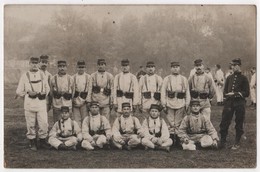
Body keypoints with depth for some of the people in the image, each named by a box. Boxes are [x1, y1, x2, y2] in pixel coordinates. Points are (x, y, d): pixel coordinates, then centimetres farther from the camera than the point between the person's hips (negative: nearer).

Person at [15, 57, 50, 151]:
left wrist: (42, 95, 4)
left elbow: (47, 89, 19)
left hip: (41, 103, 1)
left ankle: (42, 141, 11)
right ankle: (32, 143, 15)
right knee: (31, 125, 2)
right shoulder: (24, 76, 5)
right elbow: (19, 91, 5)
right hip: (29, 103, -1)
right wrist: (28, 93, -8)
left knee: (44, 123, -6)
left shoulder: (42, 75, 11)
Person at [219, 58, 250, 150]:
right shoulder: (229, 78, 14)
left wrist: (236, 94, -15)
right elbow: (225, 91, 17)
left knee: (239, 124, 4)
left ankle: (237, 143, 16)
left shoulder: (243, 78, 1)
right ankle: (223, 142, 13)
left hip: (240, 103, -3)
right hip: (229, 102, 4)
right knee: (224, 122, 1)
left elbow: (246, 93, -4)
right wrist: (228, 94, -5)